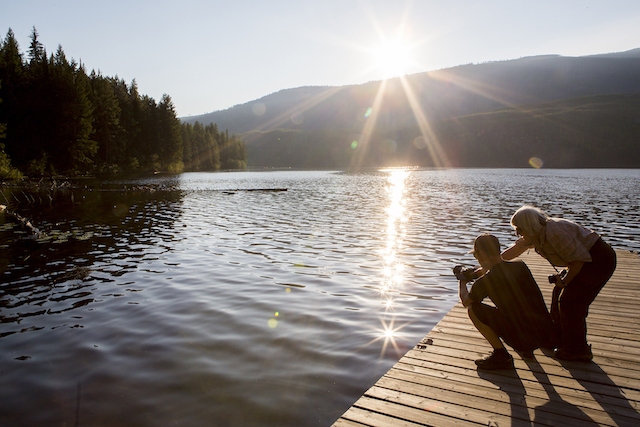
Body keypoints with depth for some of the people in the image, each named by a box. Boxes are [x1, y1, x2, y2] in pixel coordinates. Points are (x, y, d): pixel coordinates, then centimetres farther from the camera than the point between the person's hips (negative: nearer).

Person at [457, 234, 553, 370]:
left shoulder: (485, 282, -14)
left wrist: (462, 281, 24)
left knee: (473, 309, 0)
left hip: (522, 337, -7)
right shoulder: (520, 266, 2)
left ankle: (502, 356, 5)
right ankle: (526, 349, 27)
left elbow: (465, 302, 6)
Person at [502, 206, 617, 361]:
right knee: (560, 294, 14)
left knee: (571, 302, -7)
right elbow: (515, 249, 11)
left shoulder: (554, 232, -29)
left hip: (599, 260, -10)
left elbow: (580, 258, -25)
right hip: (587, 260, 10)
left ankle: (578, 350, 8)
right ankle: (560, 338, 30)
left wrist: (564, 281, -15)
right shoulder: (536, 233, 0)